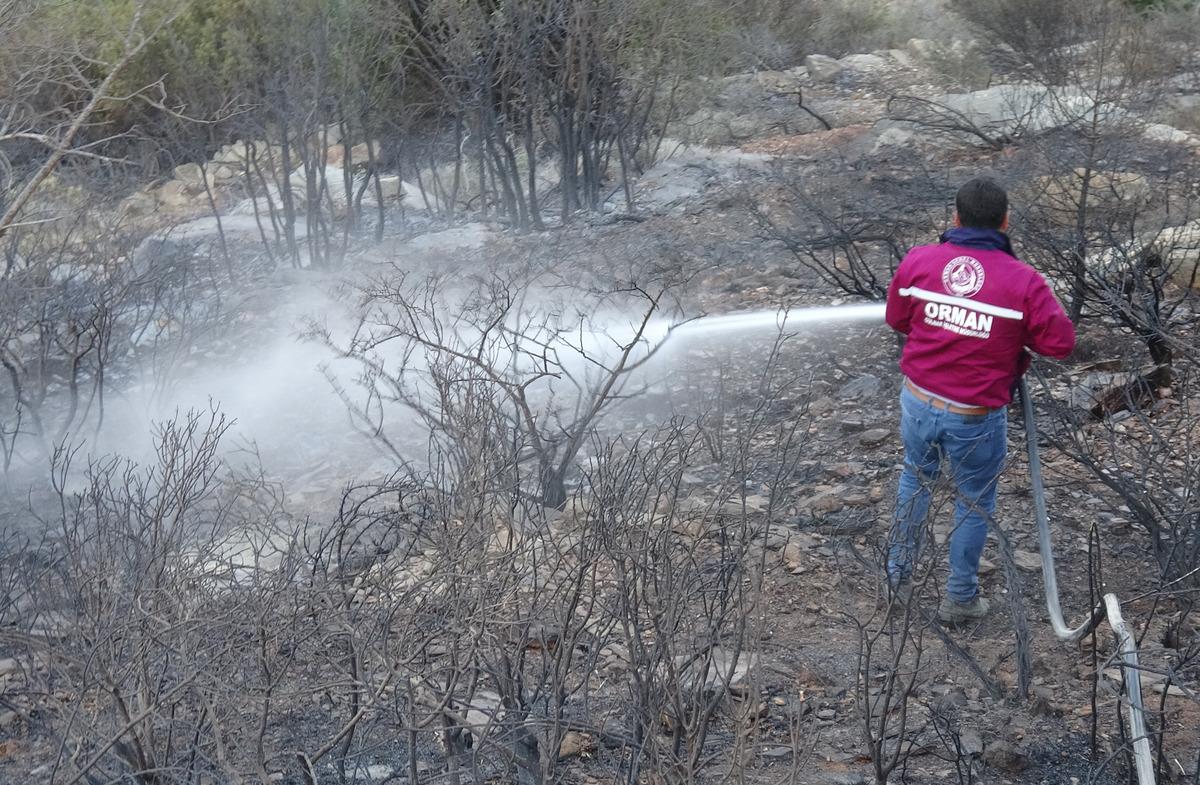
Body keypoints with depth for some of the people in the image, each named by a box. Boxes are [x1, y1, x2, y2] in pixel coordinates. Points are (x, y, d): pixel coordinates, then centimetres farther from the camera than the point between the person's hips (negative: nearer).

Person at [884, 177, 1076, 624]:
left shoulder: (917, 261, -7)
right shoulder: (1022, 281, -17)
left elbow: (896, 319, 6)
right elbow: (1061, 343, -11)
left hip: (917, 401, 4)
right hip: (975, 419, -3)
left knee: (915, 480, 28)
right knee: (974, 504, 17)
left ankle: (899, 572, 43)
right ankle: (960, 600, 31)